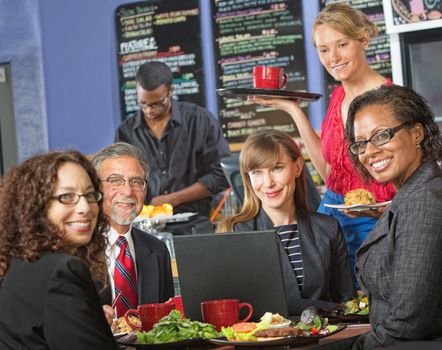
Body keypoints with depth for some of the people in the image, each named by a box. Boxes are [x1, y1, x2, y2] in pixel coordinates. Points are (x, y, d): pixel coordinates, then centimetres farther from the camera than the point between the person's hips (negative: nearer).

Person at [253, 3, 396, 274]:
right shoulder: (338, 96, 6)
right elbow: (328, 169, 10)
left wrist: (378, 210, -31)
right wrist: (293, 110, 8)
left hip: (373, 222, -6)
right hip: (331, 212, 7)